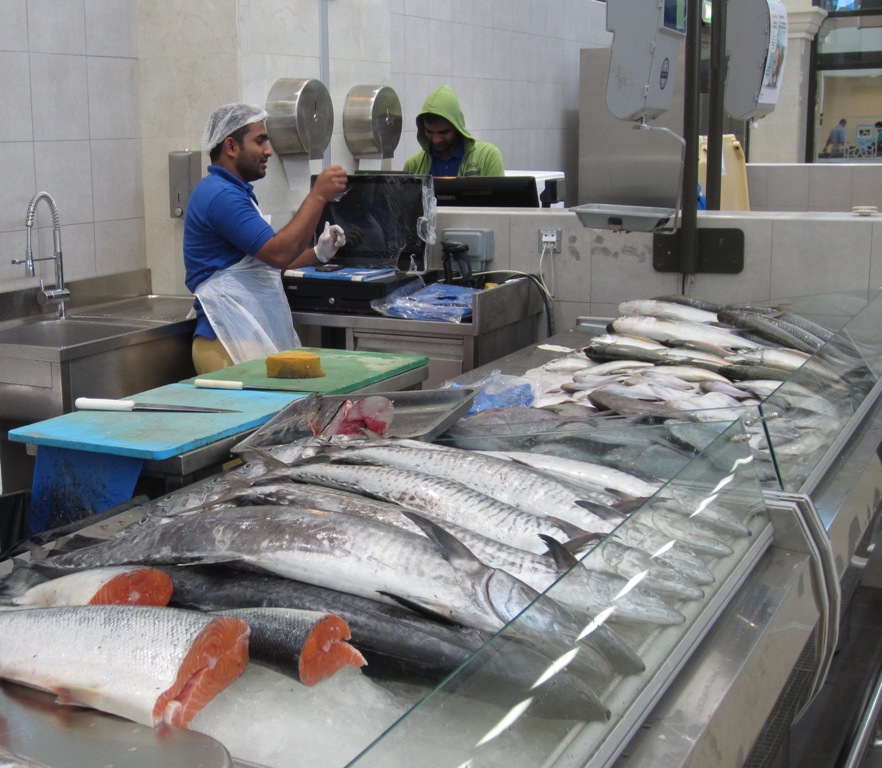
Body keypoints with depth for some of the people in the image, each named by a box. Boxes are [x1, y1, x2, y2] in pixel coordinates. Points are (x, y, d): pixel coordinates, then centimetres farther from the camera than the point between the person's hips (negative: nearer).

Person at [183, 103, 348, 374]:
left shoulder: (232, 192, 22)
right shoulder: (220, 195, -13)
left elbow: (268, 262, 24)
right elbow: (278, 253, -22)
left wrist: (318, 254, 10)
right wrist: (318, 195, -16)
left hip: (257, 339, 10)